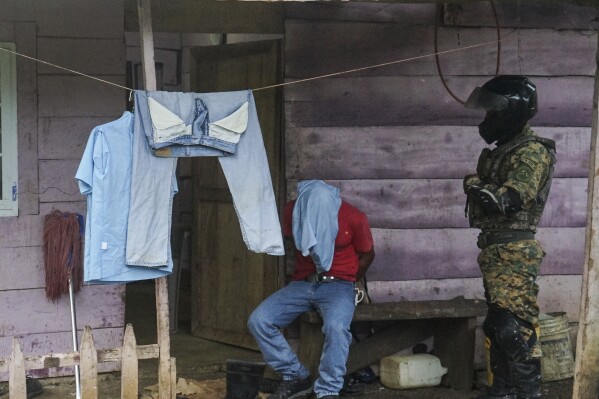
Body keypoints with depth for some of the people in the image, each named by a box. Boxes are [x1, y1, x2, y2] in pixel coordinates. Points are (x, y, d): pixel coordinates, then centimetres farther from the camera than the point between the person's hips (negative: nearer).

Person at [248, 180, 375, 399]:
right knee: (258, 320, -17)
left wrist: (345, 284, 0)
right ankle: (296, 377, -4)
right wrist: (304, 276, 11)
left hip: (338, 284, -4)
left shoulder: (354, 218, -14)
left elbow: (367, 254, 2)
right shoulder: (293, 210, -6)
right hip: (302, 283, 4)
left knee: (336, 326, -37)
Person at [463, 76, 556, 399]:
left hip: (513, 251, -10)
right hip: (494, 248, 10)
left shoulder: (532, 152, -12)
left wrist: (478, 187, -10)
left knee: (515, 327, -12)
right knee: (497, 324, 14)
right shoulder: (501, 151, 18)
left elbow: (511, 198, -22)